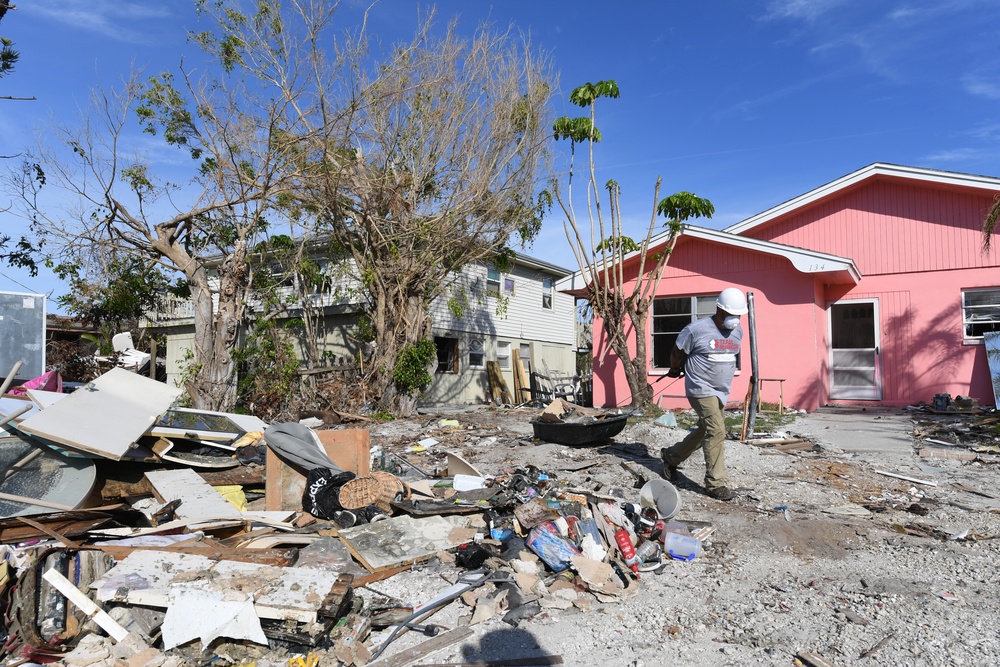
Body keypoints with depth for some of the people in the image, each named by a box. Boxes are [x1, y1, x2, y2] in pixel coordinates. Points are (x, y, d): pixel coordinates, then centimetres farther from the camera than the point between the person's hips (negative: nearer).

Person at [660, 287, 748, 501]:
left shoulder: (738, 331, 6)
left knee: (704, 432, 15)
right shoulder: (697, 329, -15)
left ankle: (671, 456, 35)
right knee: (716, 432, -14)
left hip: (721, 392, 8)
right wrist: (675, 370, 15)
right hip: (701, 390, -8)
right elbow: (677, 353, -1)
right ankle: (715, 484, -6)